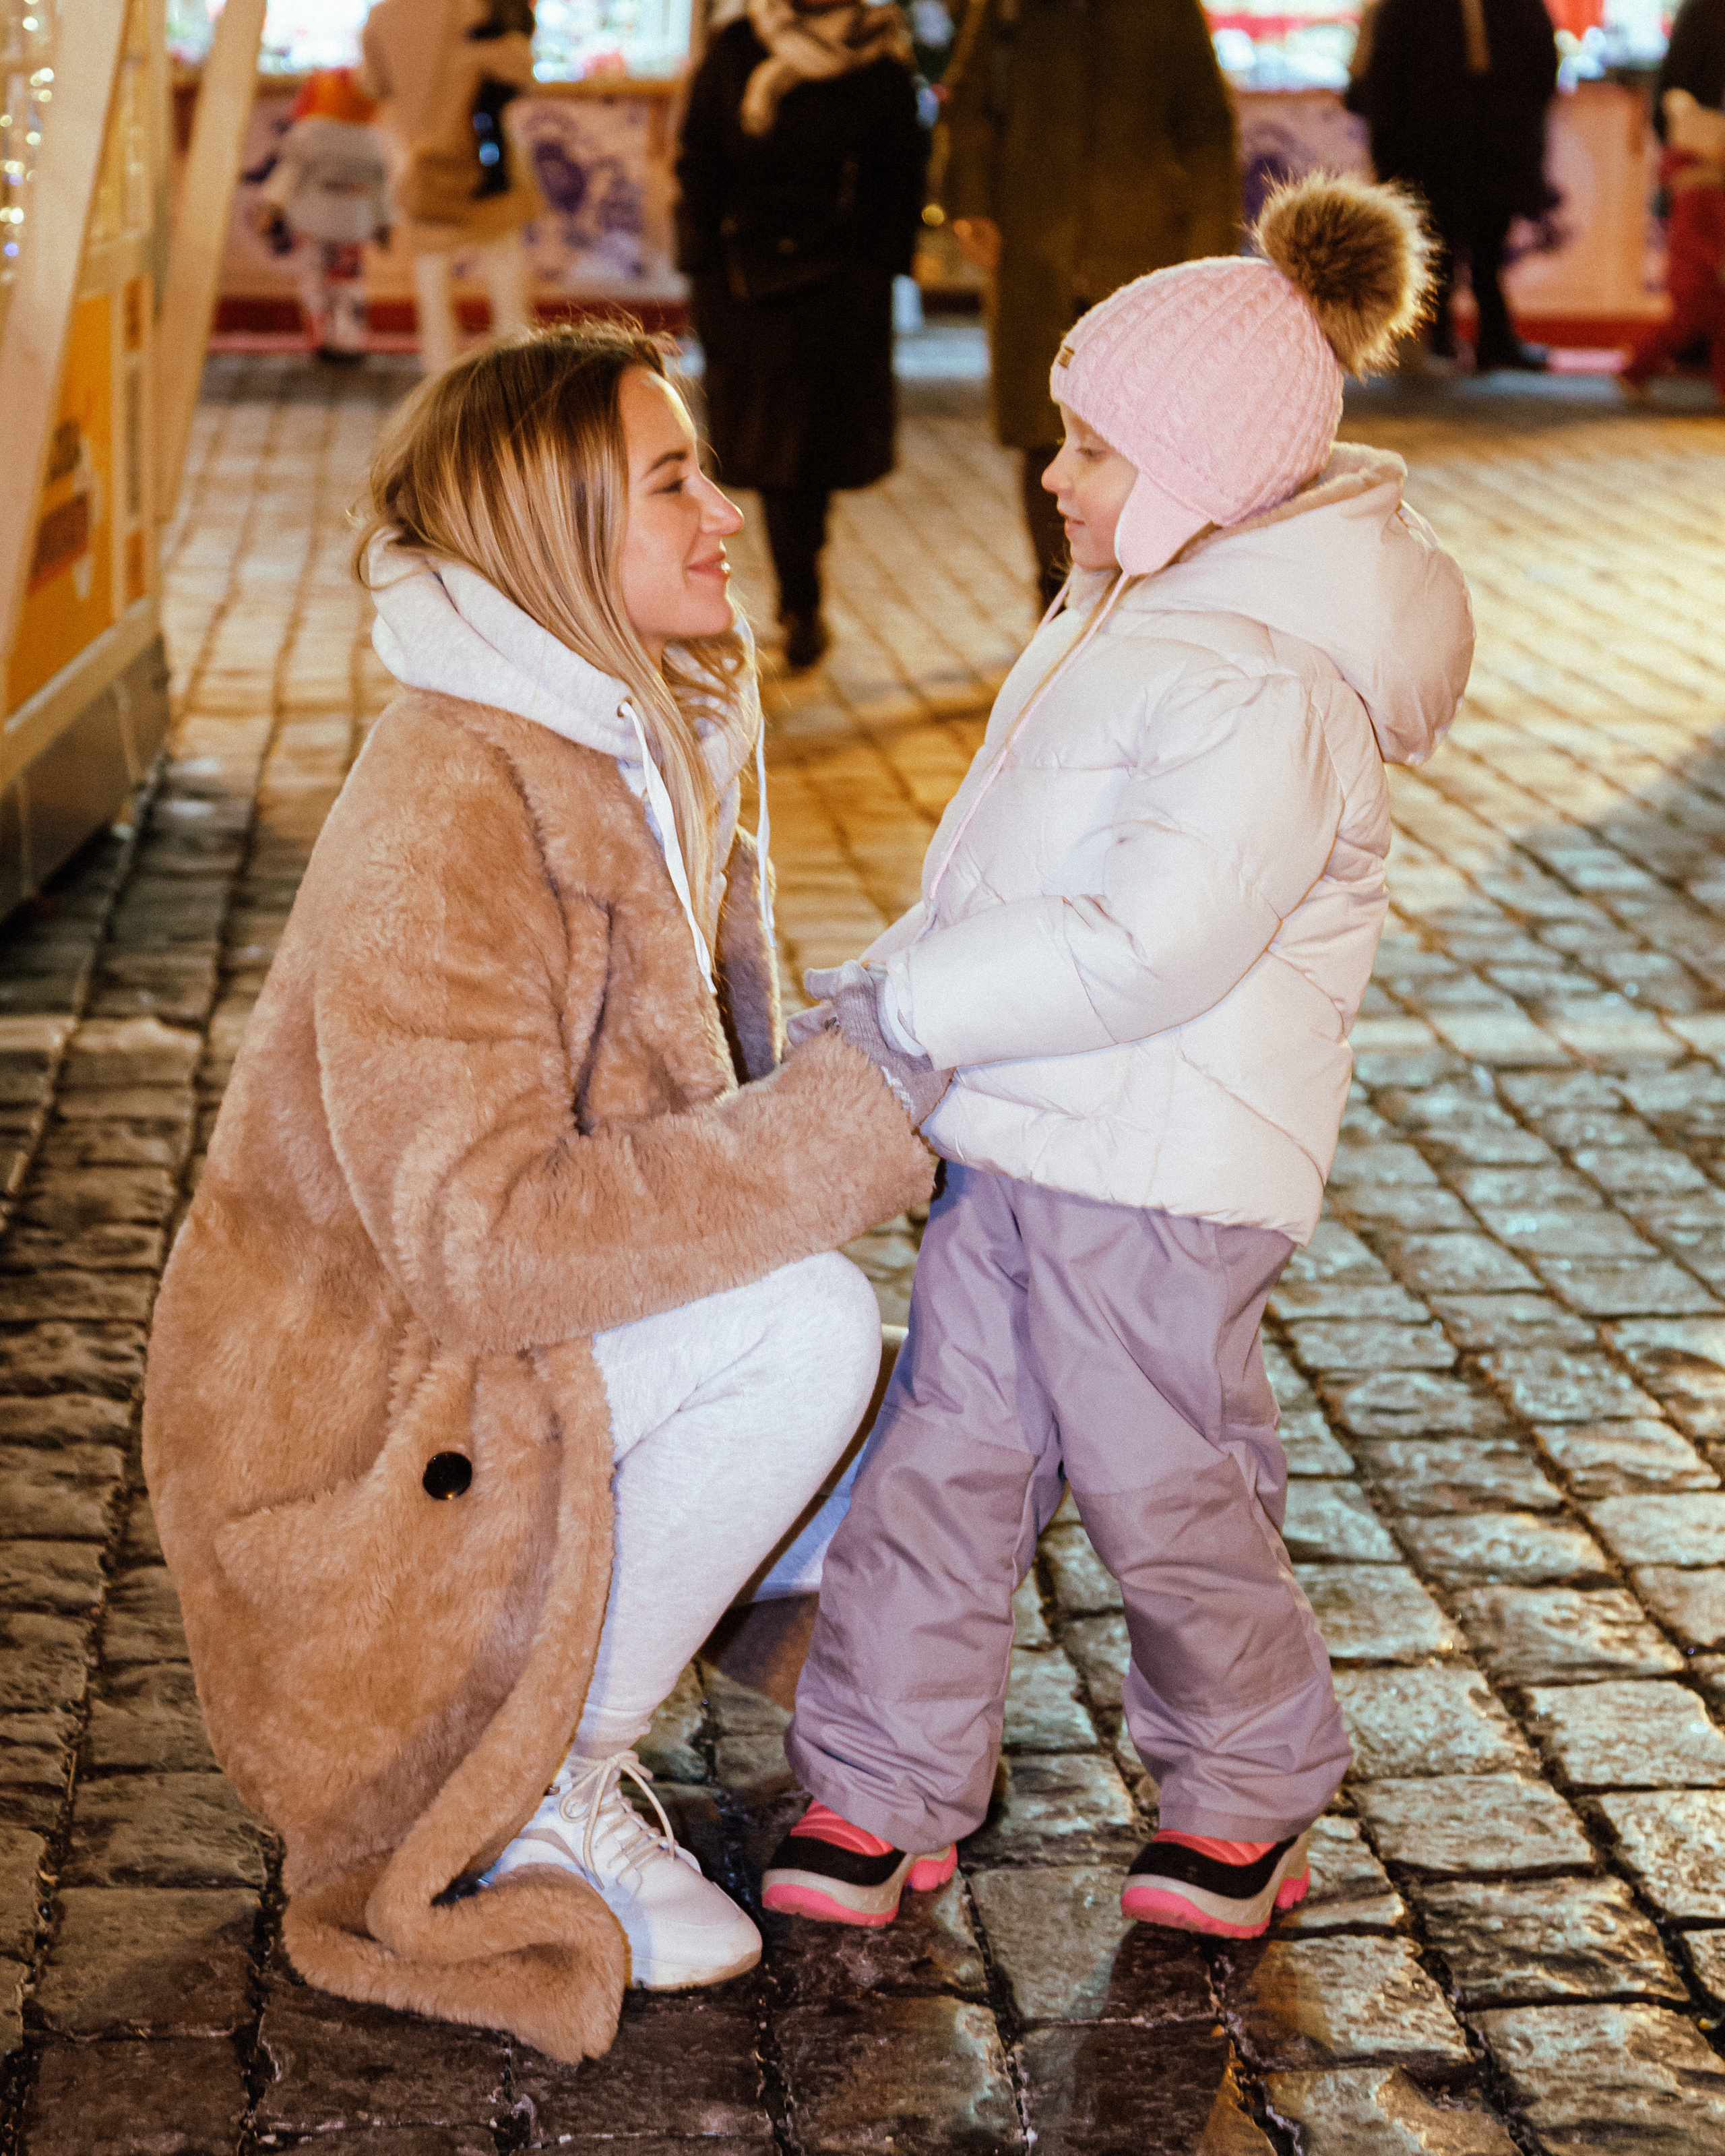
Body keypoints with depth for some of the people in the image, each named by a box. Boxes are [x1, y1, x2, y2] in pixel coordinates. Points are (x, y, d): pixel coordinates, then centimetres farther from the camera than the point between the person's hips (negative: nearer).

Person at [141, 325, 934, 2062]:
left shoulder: (634, 746, 5)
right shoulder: (447, 812, -26)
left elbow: (671, 1101, 14)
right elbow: (479, 1236, -31)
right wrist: (844, 1117, -30)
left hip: (502, 1361, 9)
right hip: (354, 1428, -9)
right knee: (805, 1330, -26)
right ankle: (546, 1799, -9)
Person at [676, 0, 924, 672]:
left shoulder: (882, 64, 0)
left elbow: (899, 187, 3)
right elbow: (698, 166, 3)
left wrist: (879, 278, -4)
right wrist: (705, 275, -4)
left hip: (841, 287, 0)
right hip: (748, 281, 0)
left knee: (817, 447, 2)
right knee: (779, 452, 1)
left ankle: (800, 607, 16)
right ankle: (803, 609, 13)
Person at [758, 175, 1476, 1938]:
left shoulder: (1270, 692, -21)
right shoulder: (1130, 615, 12)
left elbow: (1152, 947, -30)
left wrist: (904, 1007, -24)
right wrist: (908, 999, 12)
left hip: (1161, 1168, -9)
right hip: (1016, 1133, 9)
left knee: (1161, 1483, 5)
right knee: (947, 1453, 10)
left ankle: (1249, 1790, 27)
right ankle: (885, 1791, 20)